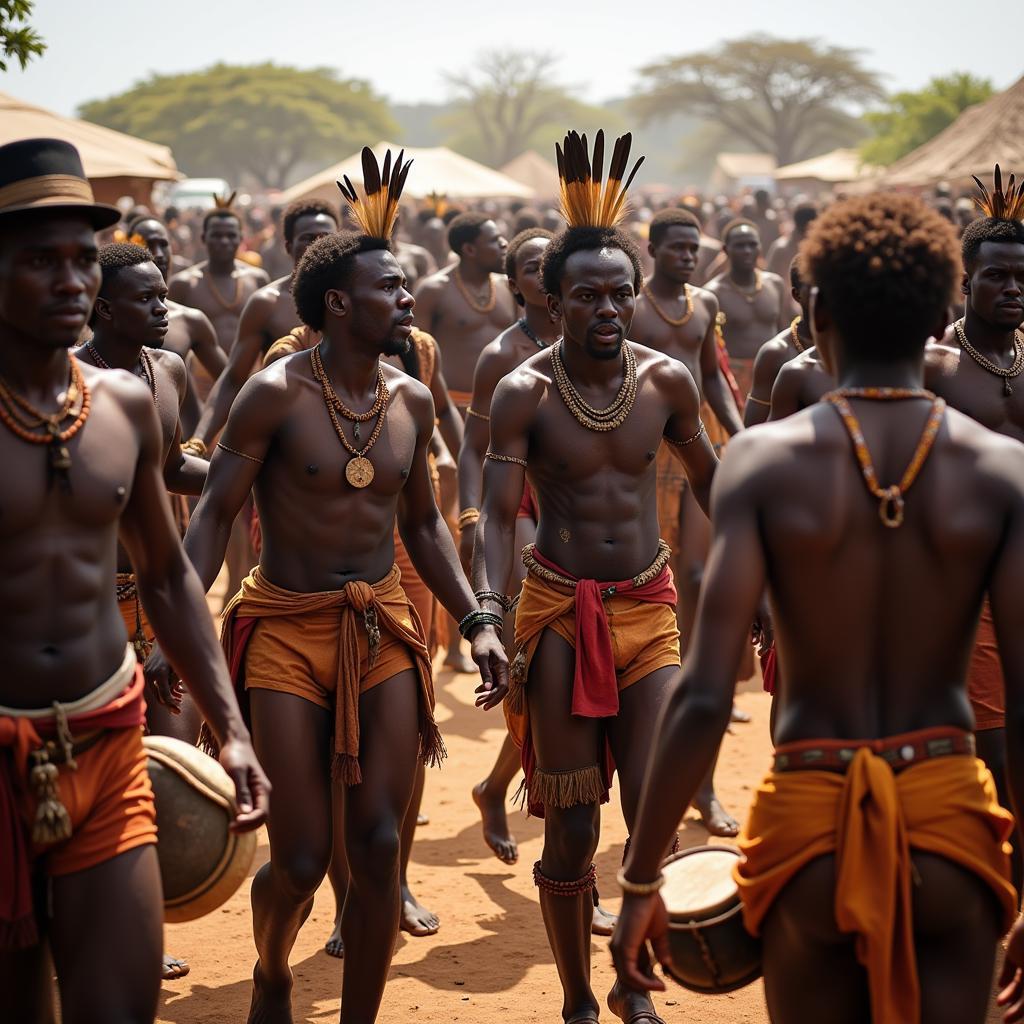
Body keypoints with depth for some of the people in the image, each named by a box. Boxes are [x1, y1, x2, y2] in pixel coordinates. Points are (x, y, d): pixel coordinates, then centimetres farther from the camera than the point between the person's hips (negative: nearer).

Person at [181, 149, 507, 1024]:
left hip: (385, 627, 4)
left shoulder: (412, 401, 7)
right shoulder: (277, 394, -9)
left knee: (379, 847, 1)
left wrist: (477, 623, 8)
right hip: (288, 629, -4)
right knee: (302, 860, -1)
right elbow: (214, 513, -8)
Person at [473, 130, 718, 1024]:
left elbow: (710, 481, 14)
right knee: (570, 830, 3)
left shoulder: (667, 380, 2)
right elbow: (497, 515, -13)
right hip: (560, 615, -2)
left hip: (650, 611, 2)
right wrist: (490, 616, -26)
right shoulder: (525, 393, -7)